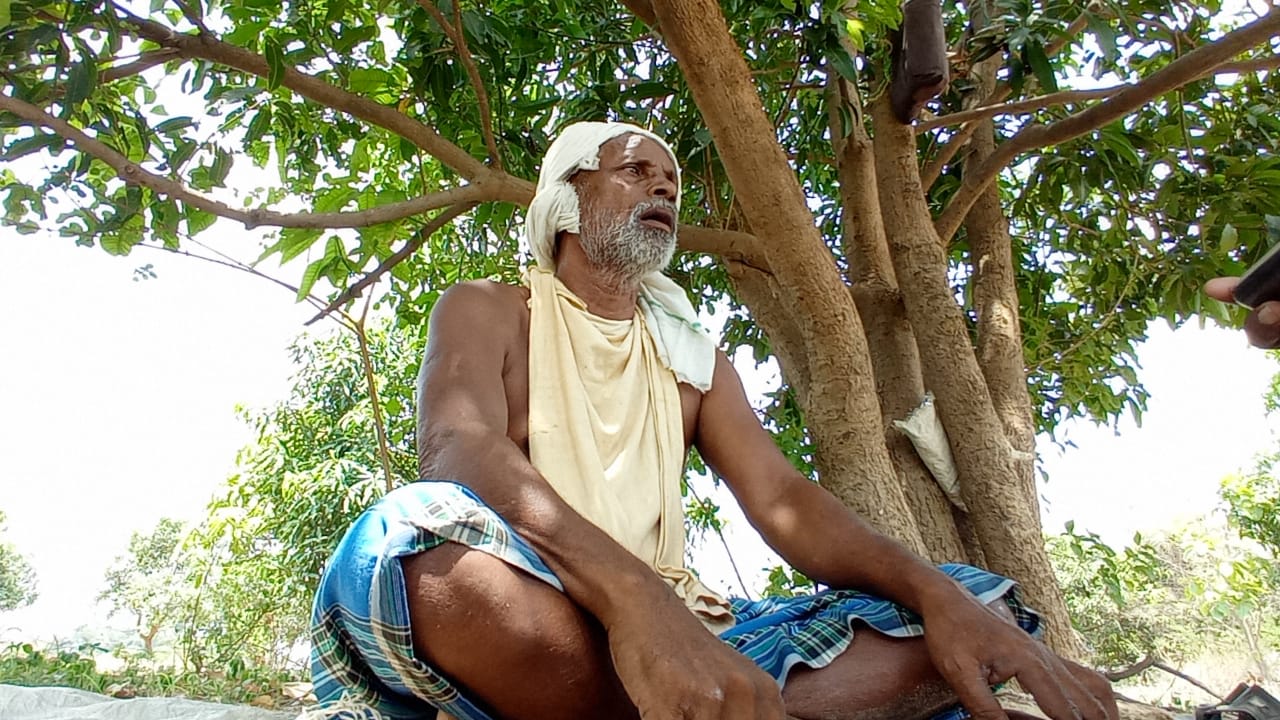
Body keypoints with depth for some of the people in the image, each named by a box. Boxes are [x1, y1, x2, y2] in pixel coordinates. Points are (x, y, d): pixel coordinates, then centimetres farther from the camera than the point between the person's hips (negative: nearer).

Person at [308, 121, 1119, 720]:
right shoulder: (485, 311, 4)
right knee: (423, 536, -38)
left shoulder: (693, 356, 17)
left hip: (673, 624, 4)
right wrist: (632, 593, -36)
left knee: (978, 605, -5)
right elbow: (458, 452, -17)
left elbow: (783, 501, 6)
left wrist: (939, 594, -14)